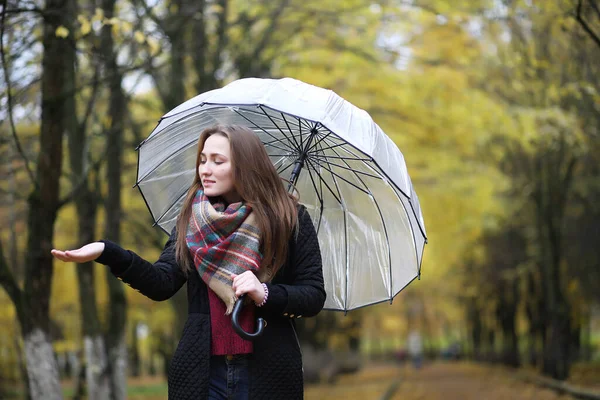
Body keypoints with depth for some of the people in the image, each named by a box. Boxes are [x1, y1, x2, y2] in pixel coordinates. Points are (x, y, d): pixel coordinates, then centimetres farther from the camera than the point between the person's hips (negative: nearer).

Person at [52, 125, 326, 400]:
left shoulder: (289, 218, -1)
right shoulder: (192, 219, 6)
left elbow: (314, 296, -2)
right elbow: (163, 284, -6)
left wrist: (266, 294, -19)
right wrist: (108, 253, -20)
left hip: (269, 374, -2)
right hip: (201, 372, 2)